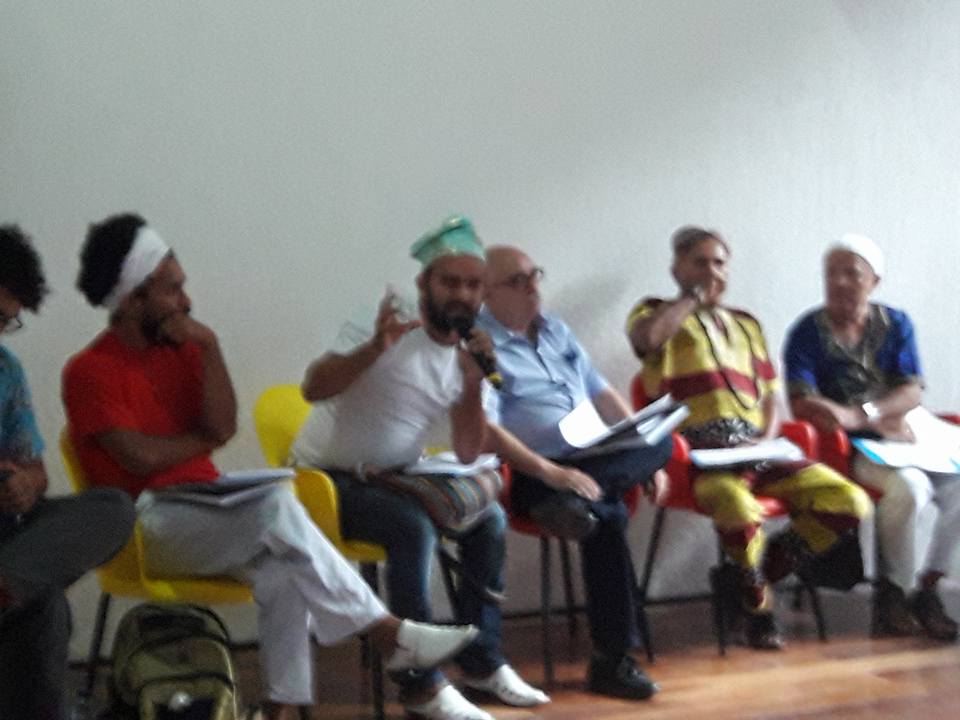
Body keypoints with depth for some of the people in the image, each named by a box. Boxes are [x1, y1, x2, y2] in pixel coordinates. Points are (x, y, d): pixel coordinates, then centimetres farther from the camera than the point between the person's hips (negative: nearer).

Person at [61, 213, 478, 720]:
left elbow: (223, 427, -1)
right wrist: (203, 438, 0)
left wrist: (209, 348, -9)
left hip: (205, 512, 6)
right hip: (148, 524, -6)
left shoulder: (178, 347, 12)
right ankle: (386, 634, -24)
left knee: (283, 570, -26)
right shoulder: (89, 372, -7)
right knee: (276, 505, -29)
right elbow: (142, 456, -17)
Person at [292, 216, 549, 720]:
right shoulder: (389, 324, -14)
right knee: (414, 526, -29)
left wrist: (473, 383, -18)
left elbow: (467, 454, -5)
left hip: (390, 476, 7)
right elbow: (313, 388, -26)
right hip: (326, 476, -7)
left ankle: (481, 662, 9)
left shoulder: (469, 356, 4)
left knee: (489, 520, -3)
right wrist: (375, 349, -40)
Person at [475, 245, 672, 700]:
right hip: (536, 475, -7)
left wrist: (644, 458, 9)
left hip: (598, 460, 8)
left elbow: (602, 395, 22)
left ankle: (575, 501, -36)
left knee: (661, 441, -18)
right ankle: (611, 659, -29)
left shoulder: (555, 331, 20)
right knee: (607, 516, -33)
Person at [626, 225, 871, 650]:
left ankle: (754, 572, 3)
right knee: (739, 507, -39)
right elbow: (646, 335, -14)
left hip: (755, 447, 6)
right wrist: (696, 298, 2)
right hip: (699, 449, -6)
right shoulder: (657, 312, 13)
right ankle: (758, 605, -9)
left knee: (851, 503, -14)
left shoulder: (745, 324, 29)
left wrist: (768, 437, 2)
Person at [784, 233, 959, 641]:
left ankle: (927, 588, -6)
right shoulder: (808, 332, -3)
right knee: (908, 488, -31)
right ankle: (894, 594, -13)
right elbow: (803, 404, -12)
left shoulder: (895, 324, 9)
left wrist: (861, 415, -21)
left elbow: (913, 393, -1)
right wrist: (880, 422, -16)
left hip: (905, 433, 5)